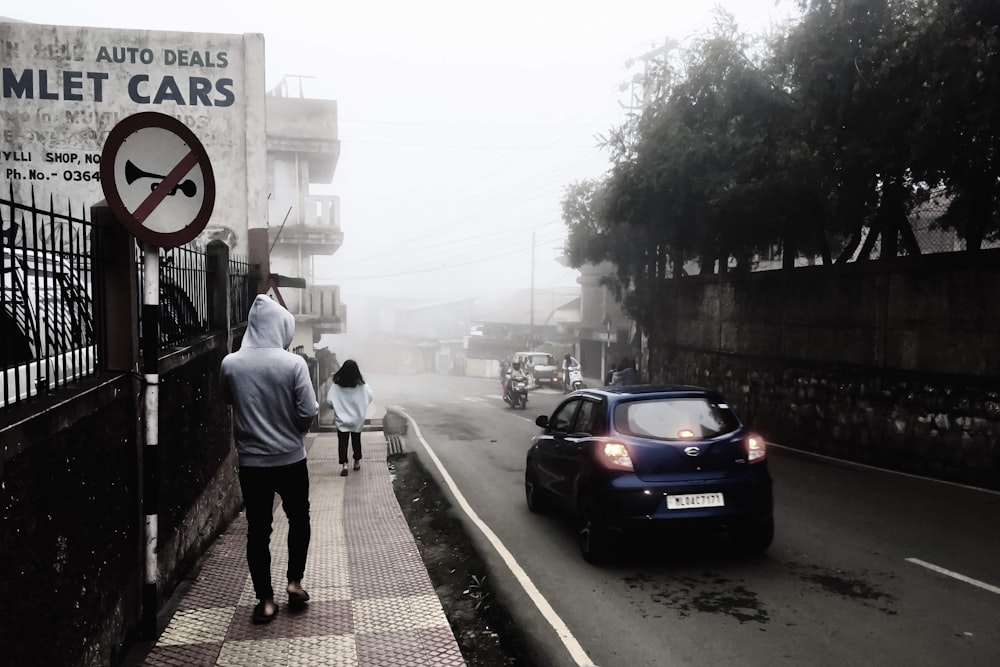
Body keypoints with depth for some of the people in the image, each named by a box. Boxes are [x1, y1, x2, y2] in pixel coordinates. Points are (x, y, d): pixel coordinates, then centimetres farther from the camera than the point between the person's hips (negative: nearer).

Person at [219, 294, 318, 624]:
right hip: (290, 459, -2)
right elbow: (309, 413, -14)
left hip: (251, 462, 2)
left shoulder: (230, 364, -7)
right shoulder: (293, 363, -15)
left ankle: (266, 601, 17)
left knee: (258, 529, 11)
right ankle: (295, 582, 23)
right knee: (299, 519, 21)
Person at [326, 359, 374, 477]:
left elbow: (329, 401, -14)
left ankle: (344, 464, -9)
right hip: (357, 420, 1)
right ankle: (357, 462, 30)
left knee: (342, 442, 4)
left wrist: (338, 407, 5)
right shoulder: (361, 386, -12)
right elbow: (370, 397, -3)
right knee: (356, 440, 18)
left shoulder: (336, 386, -14)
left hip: (341, 420, -1)